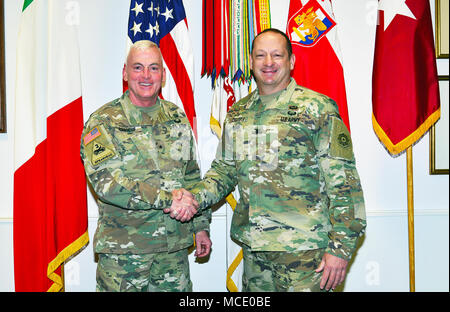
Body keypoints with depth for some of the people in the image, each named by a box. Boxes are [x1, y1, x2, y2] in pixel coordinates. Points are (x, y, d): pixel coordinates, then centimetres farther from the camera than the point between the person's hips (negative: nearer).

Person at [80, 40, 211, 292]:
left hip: (174, 247, 4)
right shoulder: (103, 122, -6)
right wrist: (168, 198, -25)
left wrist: (201, 226, 12)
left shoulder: (177, 118, 9)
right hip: (122, 251, -4)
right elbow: (106, 183, -18)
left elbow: (192, 175, 15)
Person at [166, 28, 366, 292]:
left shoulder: (318, 109, -7)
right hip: (253, 246, 5)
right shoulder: (238, 114, 10)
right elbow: (223, 171, 17)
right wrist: (194, 196, -2)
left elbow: (343, 183, -9)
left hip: (304, 249, -5)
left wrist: (340, 248, -13)